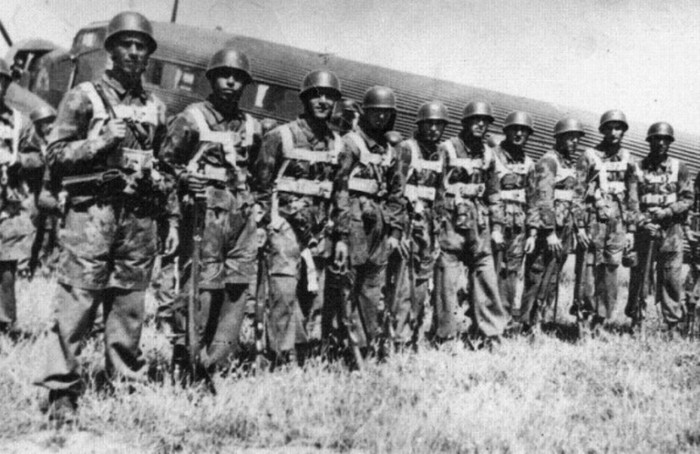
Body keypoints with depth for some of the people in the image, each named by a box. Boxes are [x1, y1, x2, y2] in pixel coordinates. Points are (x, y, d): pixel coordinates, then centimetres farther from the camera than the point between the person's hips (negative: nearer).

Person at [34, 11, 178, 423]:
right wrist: (102, 141, -11)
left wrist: (173, 220, 15)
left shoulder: (156, 108, 17)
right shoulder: (84, 97, 5)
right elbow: (55, 155, 1)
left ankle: (128, 384, 17)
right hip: (92, 210, -4)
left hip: (140, 216, 4)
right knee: (77, 302, -6)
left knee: (131, 306, 7)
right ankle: (62, 392, 1)